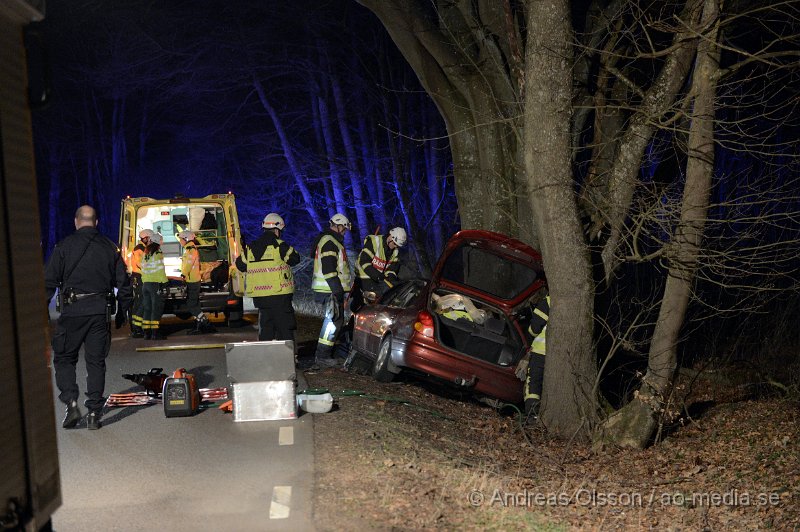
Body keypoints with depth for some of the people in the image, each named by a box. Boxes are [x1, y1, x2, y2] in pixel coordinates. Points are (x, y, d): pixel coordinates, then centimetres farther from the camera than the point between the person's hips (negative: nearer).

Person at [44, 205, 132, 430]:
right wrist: (122, 312, 19)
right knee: (96, 361, 8)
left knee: (64, 358, 11)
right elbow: (123, 283, 11)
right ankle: (94, 414, 7)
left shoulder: (64, 246, 0)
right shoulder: (110, 248, 9)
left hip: (72, 311, -2)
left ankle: (71, 403, -4)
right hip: (100, 312, 3)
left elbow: (49, 282, -3)